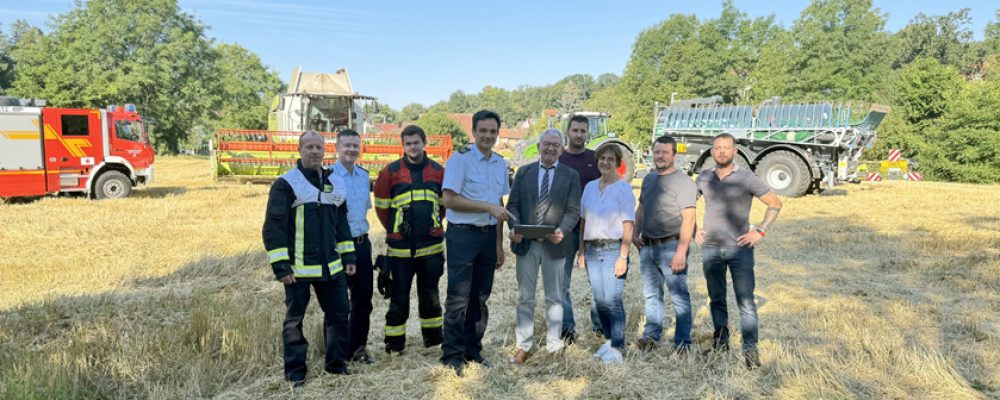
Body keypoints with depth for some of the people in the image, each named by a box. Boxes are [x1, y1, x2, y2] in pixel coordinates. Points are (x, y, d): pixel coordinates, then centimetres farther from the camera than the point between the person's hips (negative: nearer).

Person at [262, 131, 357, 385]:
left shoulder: (335, 183, 11)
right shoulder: (286, 184, -8)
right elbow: (273, 228, -11)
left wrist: (348, 257, 14)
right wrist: (281, 266, -15)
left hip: (331, 266, 5)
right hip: (298, 268, -5)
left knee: (339, 313, 10)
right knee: (294, 319, 6)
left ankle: (337, 363, 26)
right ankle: (295, 371, 20)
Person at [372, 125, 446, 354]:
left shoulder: (437, 171, 6)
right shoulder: (391, 171, -1)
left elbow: (445, 202, 17)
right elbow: (381, 206, 6)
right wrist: (394, 229, 10)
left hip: (431, 244, 2)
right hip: (400, 246, -2)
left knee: (430, 292, 13)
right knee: (399, 294, 3)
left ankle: (433, 336, 27)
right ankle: (394, 342, 14)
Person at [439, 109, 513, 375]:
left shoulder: (500, 164, 12)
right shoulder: (460, 159, -8)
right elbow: (449, 199, -15)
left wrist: (499, 244, 13)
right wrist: (488, 206, -17)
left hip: (488, 234, 6)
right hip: (462, 234, -6)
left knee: (480, 297, 12)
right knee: (458, 298, -4)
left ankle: (473, 351, 23)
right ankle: (452, 355, 6)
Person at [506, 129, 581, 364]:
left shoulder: (571, 176, 3)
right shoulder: (523, 172, 9)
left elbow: (573, 210, -3)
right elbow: (513, 204, 5)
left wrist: (562, 231, -20)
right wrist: (515, 228, -13)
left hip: (554, 245, -1)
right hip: (526, 243, 2)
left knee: (554, 298, 9)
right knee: (525, 297, 7)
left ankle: (554, 348, 19)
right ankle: (524, 347, 16)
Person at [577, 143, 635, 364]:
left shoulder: (623, 188, -4)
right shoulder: (590, 187, 12)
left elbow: (628, 225, -9)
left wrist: (623, 256, -14)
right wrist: (581, 251, 10)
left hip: (613, 248, -5)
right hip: (592, 249, 5)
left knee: (612, 299, -8)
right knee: (599, 299, 8)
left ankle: (617, 347, 0)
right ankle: (608, 340, 22)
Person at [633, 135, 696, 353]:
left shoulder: (683, 182, -9)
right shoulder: (648, 179, 14)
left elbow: (688, 219, -15)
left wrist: (681, 252, -20)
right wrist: (636, 234, 11)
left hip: (671, 246, -7)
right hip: (647, 246, 7)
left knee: (679, 296, -1)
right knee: (651, 294, 13)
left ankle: (682, 341, 8)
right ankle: (651, 335, 23)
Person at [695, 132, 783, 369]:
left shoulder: (747, 178, -4)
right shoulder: (704, 178, 6)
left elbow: (775, 204, 0)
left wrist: (760, 231, -7)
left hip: (740, 247, -3)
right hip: (710, 248, 3)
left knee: (746, 300, -6)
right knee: (716, 298, 13)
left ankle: (750, 348, 0)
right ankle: (720, 341, 26)